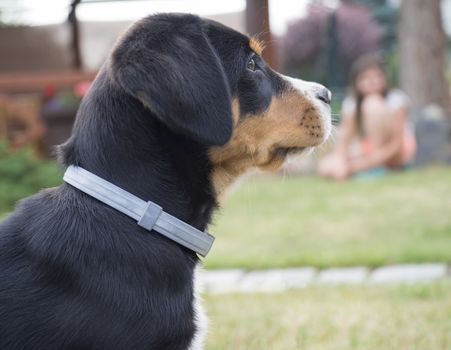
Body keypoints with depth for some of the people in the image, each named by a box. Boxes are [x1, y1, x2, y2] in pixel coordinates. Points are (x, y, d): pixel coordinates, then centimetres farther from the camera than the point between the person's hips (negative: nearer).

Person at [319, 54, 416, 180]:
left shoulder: (395, 99, -17)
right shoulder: (351, 104, -6)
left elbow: (396, 142, -21)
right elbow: (344, 140, -13)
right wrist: (341, 162, -36)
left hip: (398, 152, -4)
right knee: (326, 167, -23)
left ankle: (375, 168, -24)